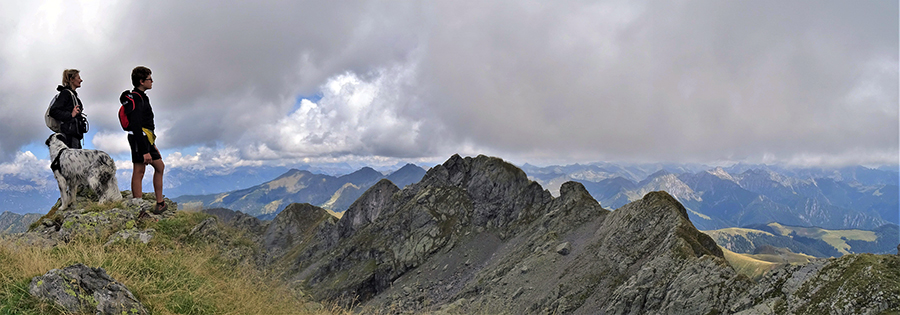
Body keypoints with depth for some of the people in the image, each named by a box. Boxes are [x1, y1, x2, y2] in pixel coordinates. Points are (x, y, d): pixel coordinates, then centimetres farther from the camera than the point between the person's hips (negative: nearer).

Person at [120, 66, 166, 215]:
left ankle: (160, 203, 18)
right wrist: (145, 151, -25)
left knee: (160, 166, 14)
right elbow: (136, 127, -22)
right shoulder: (136, 99, -15)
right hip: (139, 140, -11)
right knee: (139, 172, -8)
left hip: (146, 140, 11)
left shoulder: (141, 97, 19)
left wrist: (152, 145, 26)